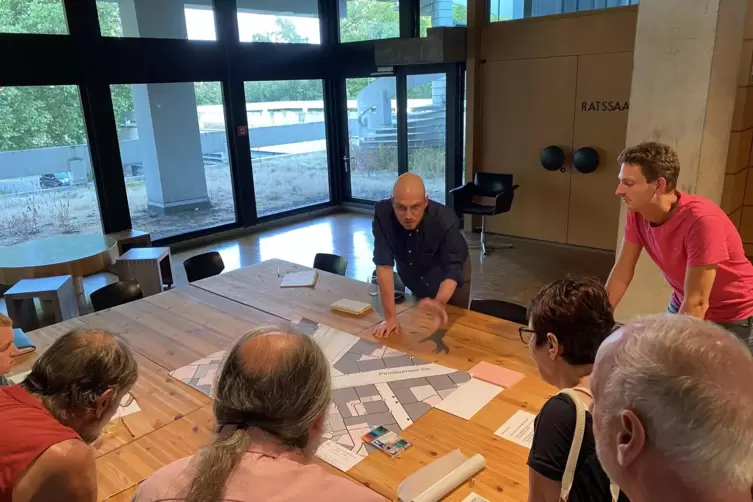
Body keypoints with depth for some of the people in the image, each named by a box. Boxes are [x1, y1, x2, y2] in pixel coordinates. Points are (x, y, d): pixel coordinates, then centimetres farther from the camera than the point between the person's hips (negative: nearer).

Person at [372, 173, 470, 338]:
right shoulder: (382, 214, -34)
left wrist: (440, 302, -64)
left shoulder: (445, 219, -38)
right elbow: (384, 264, -35)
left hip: (450, 273, -2)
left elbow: (452, 271, -41)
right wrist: (390, 316, -39)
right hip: (414, 281, 2)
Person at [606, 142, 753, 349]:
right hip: (684, 308, 5)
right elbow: (621, 273, -6)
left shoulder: (701, 220, -33)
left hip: (732, 319, -5)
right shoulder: (637, 213, -14)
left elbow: (697, 302, -31)